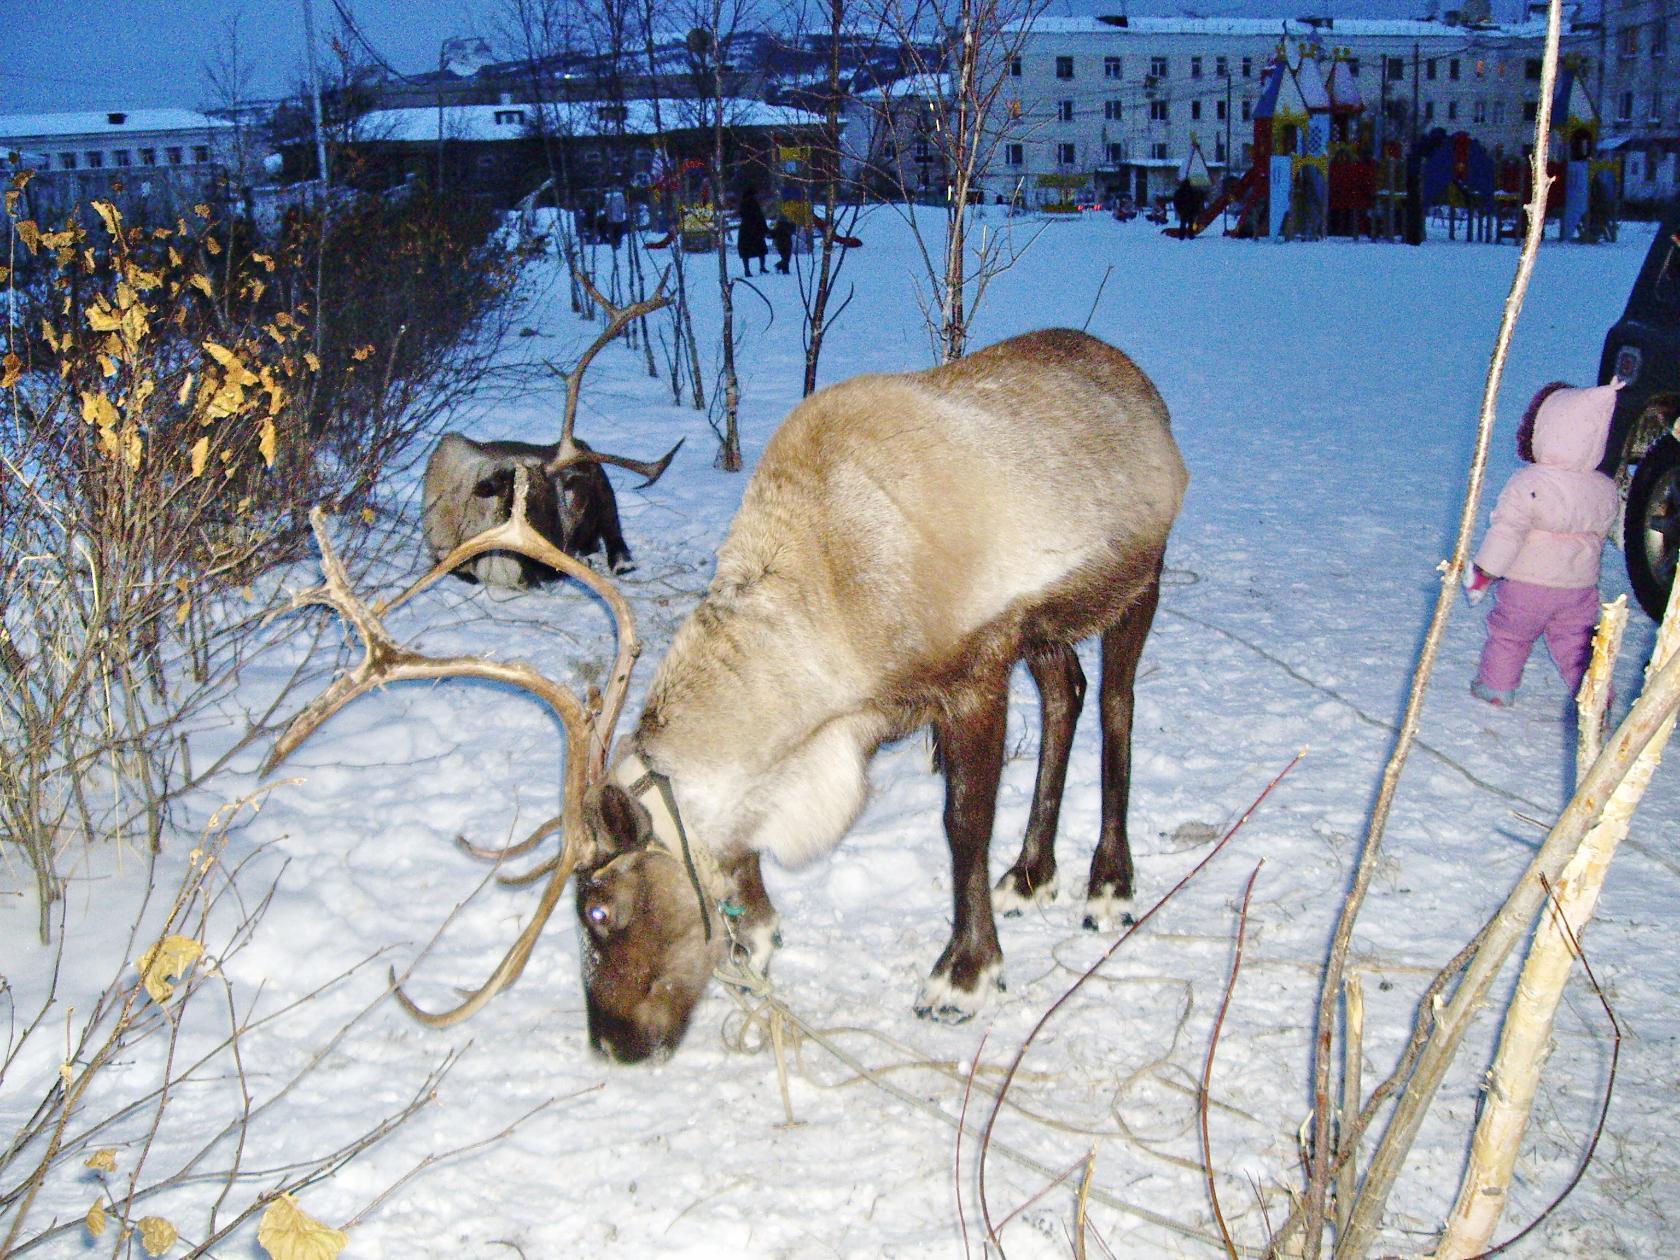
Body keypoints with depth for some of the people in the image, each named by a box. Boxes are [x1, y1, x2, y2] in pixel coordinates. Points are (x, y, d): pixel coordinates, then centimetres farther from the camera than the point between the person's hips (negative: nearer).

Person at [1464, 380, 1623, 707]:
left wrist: (1483, 572, -11)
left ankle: (1496, 688, 26)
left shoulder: (1526, 484, -21)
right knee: (1577, 643, 15)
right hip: (1581, 588, 4)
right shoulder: (1607, 491, -3)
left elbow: (1506, 533, -21)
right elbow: (1609, 533, 14)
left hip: (1526, 585, -4)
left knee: (1508, 634, 15)